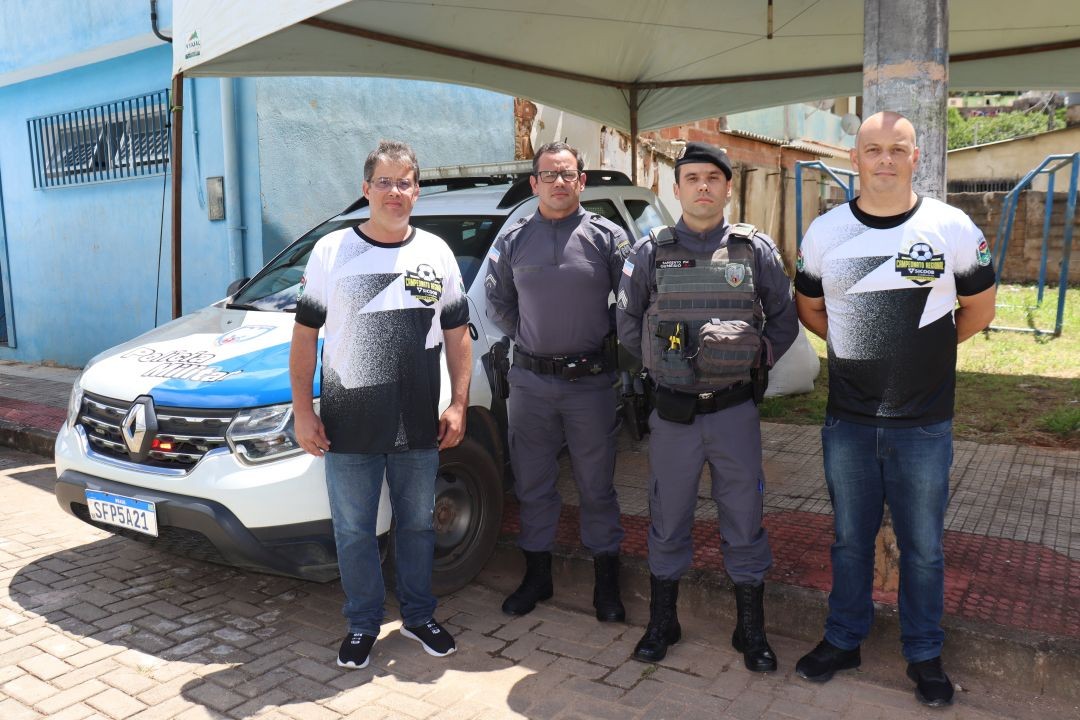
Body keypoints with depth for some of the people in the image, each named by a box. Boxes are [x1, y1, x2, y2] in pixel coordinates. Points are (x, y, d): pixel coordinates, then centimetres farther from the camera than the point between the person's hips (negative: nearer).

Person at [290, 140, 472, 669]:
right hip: (348, 426, -1)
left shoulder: (436, 253, 5)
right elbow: (305, 335, 0)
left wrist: (459, 404, 1)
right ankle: (363, 625, 29)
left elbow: (456, 333, 8)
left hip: (418, 426, 2)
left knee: (417, 524, 15)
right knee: (354, 531, 10)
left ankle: (419, 616, 33)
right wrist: (303, 412, -6)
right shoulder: (331, 251, -1)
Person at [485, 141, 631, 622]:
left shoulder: (607, 236, -1)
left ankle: (606, 579, 22)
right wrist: (528, 337, 7)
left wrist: (602, 336, 1)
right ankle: (537, 573, 27)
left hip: (591, 381, -2)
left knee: (597, 486, 7)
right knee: (532, 484, 11)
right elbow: (497, 302, 14)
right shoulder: (513, 240, 6)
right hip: (530, 381, 2)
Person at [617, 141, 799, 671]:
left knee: (744, 519, 9)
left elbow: (784, 322, 8)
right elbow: (628, 324, 9)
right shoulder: (650, 252, 1)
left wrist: (753, 364, 1)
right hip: (672, 412, 0)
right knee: (667, 519, 11)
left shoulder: (755, 250, 1)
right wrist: (664, 368, 3)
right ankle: (661, 623, 29)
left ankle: (751, 631, 28)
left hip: (735, 410, 0)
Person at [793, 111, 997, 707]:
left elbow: (978, 310, 6)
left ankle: (924, 656, 31)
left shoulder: (953, 228, -6)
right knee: (850, 539, 15)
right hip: (848, 422, 2)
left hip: (924, 423, -1)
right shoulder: (824, 232, 0)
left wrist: (924, 353, 8)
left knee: (922, 547, 12)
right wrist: (865, 346, 7)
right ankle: (843, 640, 33)